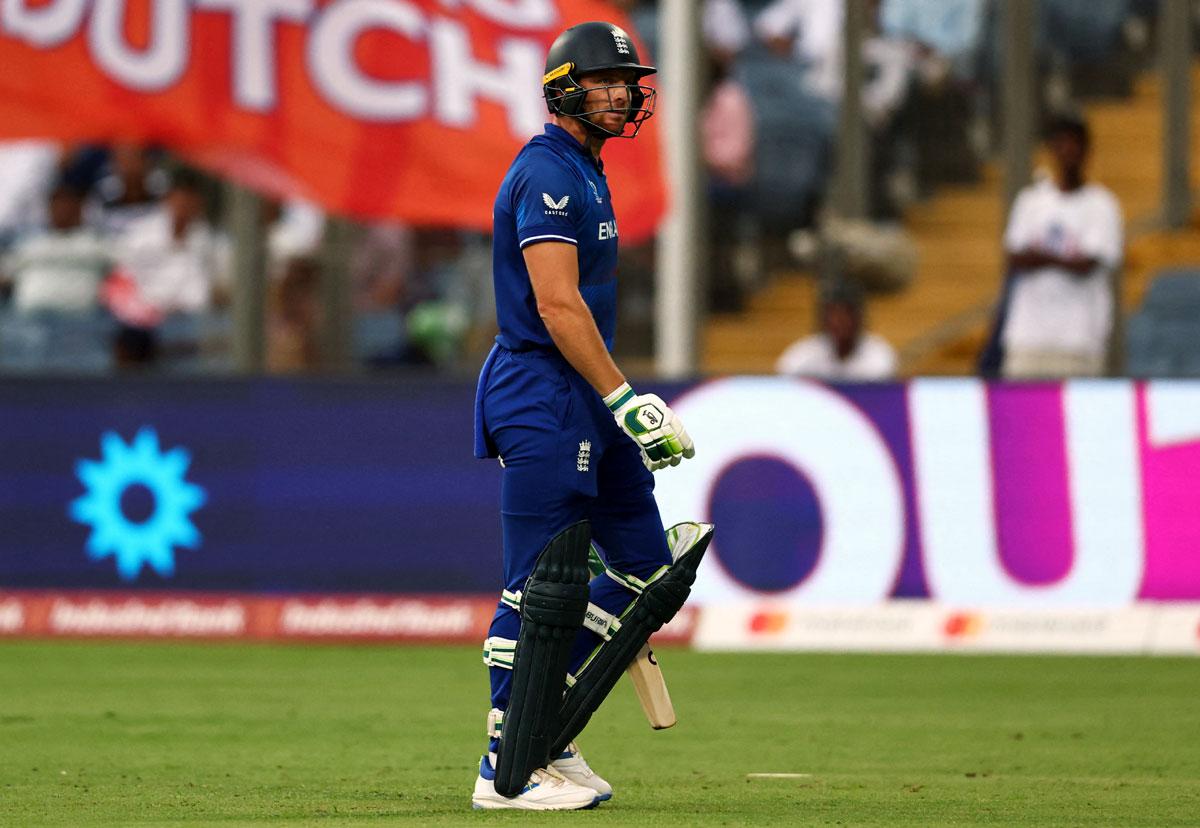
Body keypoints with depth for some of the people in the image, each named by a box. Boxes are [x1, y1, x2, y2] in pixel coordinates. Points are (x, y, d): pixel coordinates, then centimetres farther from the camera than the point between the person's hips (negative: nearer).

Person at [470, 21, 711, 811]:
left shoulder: (586, 176, 19)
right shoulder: (547, 174, -13)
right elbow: (556, 307, -21)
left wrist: (634, 411, 22)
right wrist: (626, 400, -24)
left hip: (585, 404, 10)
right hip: (541, 398, -10)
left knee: (650, 568, 9)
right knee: (544, 589, -8)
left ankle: (543, 736, 14)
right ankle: (509, 771, -2)